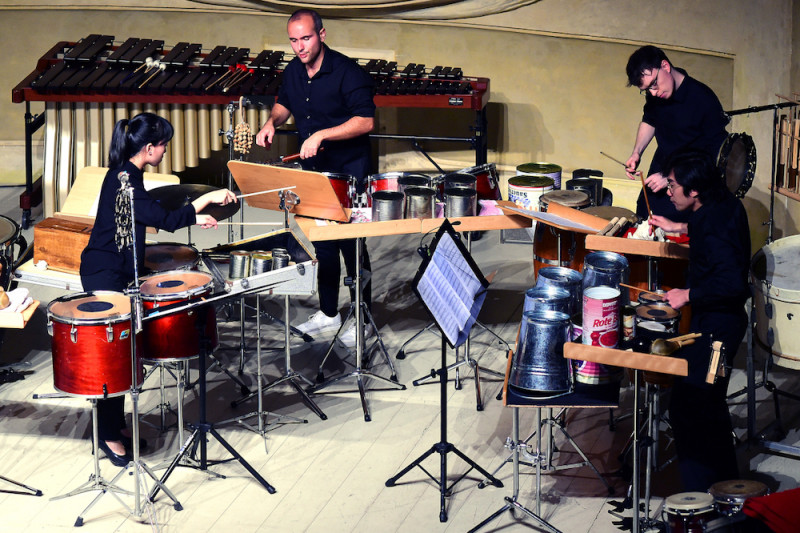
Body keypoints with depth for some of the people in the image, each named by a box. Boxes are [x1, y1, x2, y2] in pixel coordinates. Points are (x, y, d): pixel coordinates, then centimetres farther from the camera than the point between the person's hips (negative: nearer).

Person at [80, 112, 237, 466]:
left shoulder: (127, 174, 8)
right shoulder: (124, 181, -24)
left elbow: (150, 216, 22)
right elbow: (166, 220, -28)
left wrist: (193, 218, 17)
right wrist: (208, 199, -21)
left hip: (118, 271, 10)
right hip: (104, 274, -10)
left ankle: (116, 424, 26)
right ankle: (108, 435, 6)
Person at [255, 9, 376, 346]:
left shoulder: (347, 72, -19)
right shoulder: (293, 72, 2)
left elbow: (366, 121, -23)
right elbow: (284, 104, 21)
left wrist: (321, 135, -30)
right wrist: (272, 122, -1)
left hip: (348, 172, -7)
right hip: (313, 170, 7)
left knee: (351, 244, -1)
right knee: (321, 242, 14)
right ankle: (328, 313, 28)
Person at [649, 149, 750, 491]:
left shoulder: (713, 226, -28)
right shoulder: (724, 204, 2)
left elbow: (731, 282, -36)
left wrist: (688, 294, -25)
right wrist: (679, 228, 23)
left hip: (715, 326, -11)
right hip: (724, 319, 11)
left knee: (687, 406, -7)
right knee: (709, 403, 22)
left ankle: (702, 497, 0)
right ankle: (727, 484, 36)